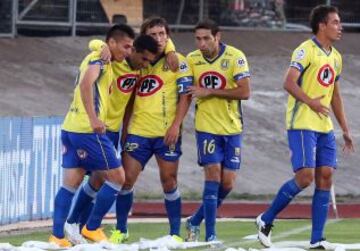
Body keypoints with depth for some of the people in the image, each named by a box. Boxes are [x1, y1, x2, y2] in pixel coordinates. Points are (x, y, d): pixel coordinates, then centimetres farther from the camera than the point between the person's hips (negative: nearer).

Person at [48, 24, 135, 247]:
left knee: (71, 183, 7)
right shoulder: (99, 59, -10)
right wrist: (93, 119, -34)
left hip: (70, 128, 9)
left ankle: (57, 236, 1)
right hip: (87, 129, -9)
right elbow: (86, 83, -27)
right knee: (117, 177, 1)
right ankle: (92, 228, 4)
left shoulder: (95, 58, 20)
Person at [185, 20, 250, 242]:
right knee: (213, 175, -13)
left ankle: (195, 222, 22)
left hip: (232, 128, 0)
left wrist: (209, 91, -19)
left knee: (227, 183, 1)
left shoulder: (235, 57, -10)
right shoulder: (192, 59, 0)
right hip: (206, 128, 0)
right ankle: (210, 235, -11)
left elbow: (245, 92, -19)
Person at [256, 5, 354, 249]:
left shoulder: (335, 57, 16)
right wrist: (311, 102, -24)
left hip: (325, 128, 8)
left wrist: (345, 129, 22)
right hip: (302, 125, -8)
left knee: (325, 178, 0)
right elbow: (289, 83, -18)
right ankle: (266, 220, 4)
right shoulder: (306, 50, -9)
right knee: (305, 177, -14)